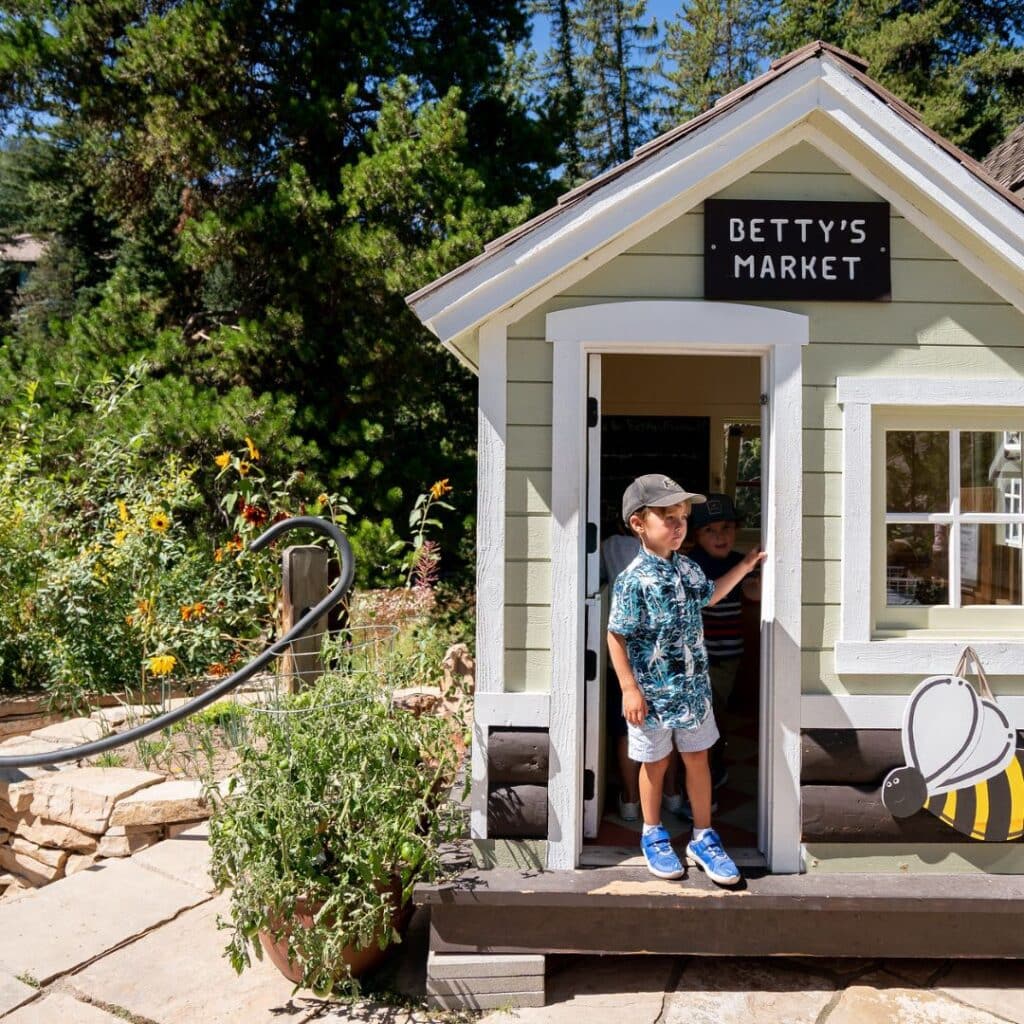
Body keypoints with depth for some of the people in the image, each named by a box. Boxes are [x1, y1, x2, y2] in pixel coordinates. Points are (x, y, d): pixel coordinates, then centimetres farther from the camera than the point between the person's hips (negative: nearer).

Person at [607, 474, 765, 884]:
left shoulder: (689, 569, 2)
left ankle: (703, 838, 29)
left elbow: (708, 595, 26)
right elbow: (616, 636, -16)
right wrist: (629, 689, -16)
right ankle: (652, 836, 32)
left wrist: (744, 566, 23)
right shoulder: (634, 580, -19)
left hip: (694, 688, 6)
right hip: (653, 693, -6)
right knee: (655, 764, 12)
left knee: (698, 760, 14)